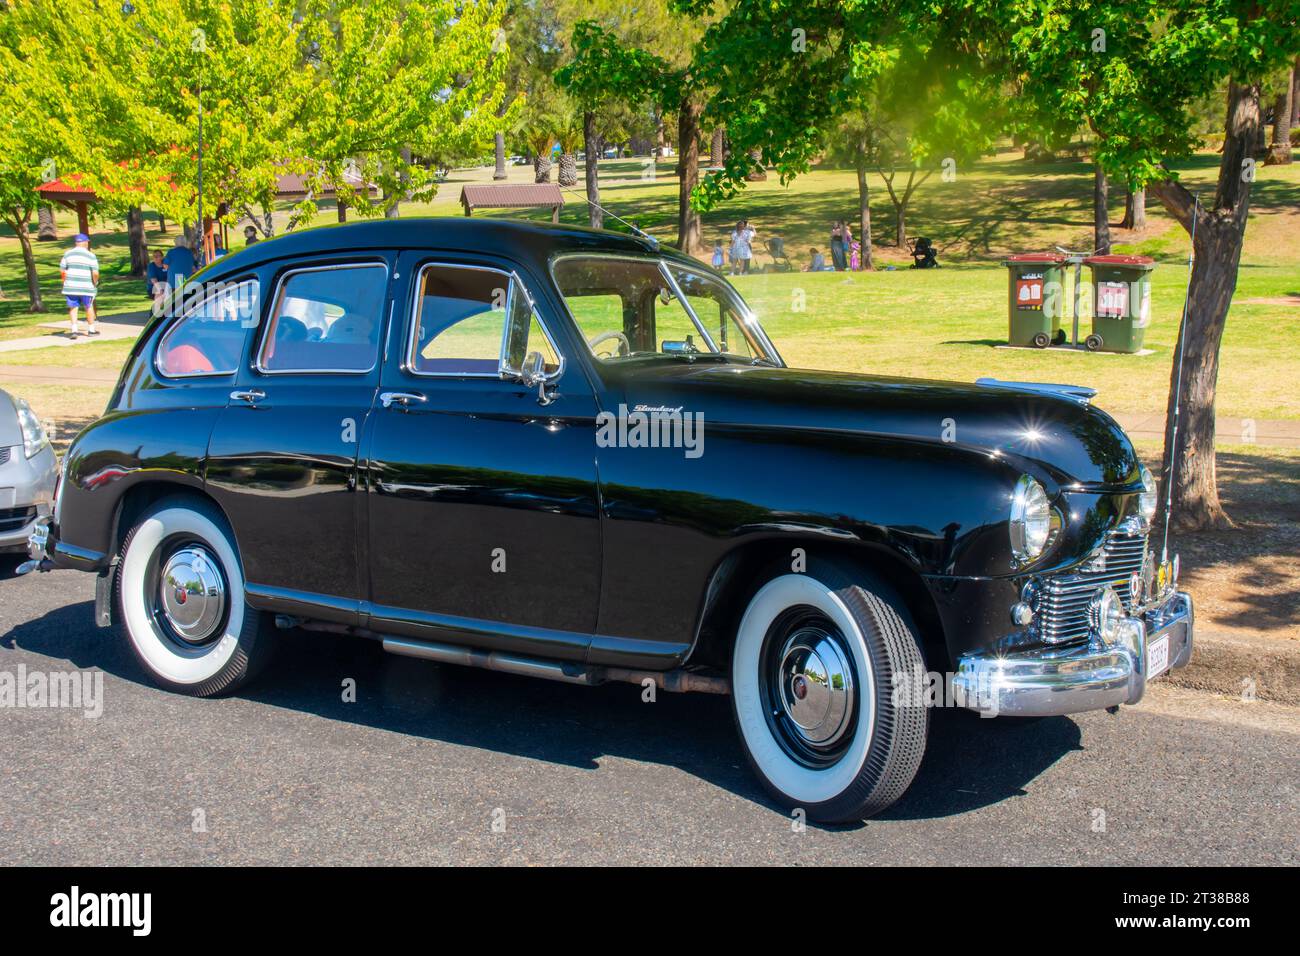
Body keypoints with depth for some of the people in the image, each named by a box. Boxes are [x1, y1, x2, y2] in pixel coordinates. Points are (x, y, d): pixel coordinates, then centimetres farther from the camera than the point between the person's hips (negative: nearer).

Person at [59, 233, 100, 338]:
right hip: (86, 287, -2)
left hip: (70, 287, 2)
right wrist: (95, 283, 7)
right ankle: (91, 329, 21)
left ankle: (74, 330, -6)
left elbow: (62, 270, 6)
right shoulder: (91, 256, -4)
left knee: (73, 308, 6)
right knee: (89, 307, 13)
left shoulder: (68, 254, 6)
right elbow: (95, 273, -10)